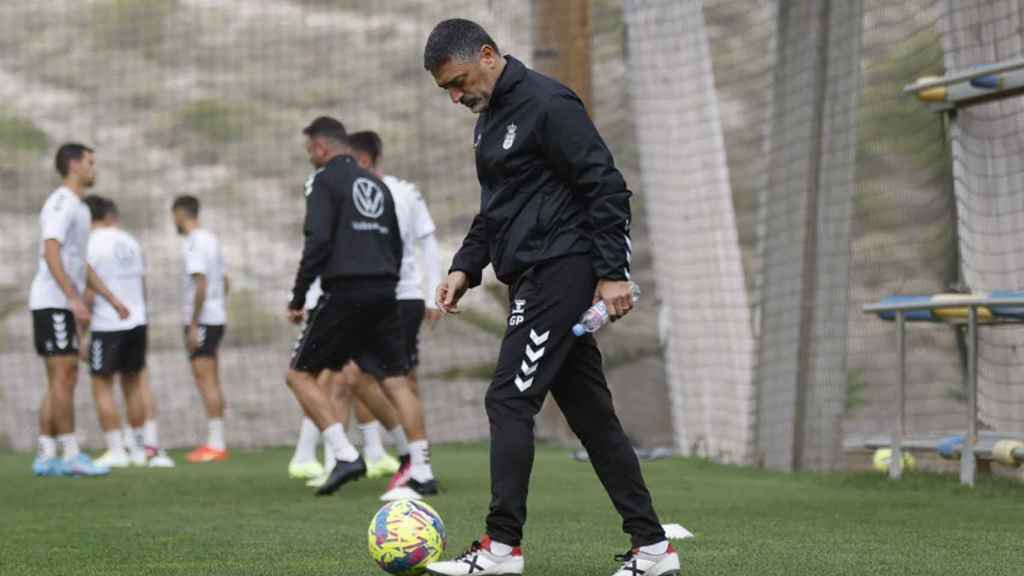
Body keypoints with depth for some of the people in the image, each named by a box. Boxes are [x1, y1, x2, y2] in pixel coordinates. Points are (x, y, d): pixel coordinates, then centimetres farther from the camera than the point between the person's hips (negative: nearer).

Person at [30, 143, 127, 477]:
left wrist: (112, 299, 23)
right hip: (52, 302, -10)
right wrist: (75, 300, -27)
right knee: (64, 376, -10)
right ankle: (71, 455, -10)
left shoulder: (78, 208, 20)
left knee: (61, 380, 8)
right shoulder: (61, 203, -10)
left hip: (64, 305, 10)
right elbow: (51, 253, -22)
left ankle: (46, 457, 7)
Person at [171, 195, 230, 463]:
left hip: (202, 320, -9)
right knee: (212, 382, 11)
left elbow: (201, 285, -20)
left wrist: (193, 326, -19)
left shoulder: (194, 243, -14)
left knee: (206, 380, -9)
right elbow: (225, 282, 21)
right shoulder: (211, 239, 16)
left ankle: (215, 444, -10)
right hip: (217, 318, 9)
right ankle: (217, 442, 13)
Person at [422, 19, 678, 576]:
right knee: (589, 411, 8)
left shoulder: (547, 105, -12)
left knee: (509, 400, -11)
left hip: (561, 270, -10)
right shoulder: (490, 118, 17)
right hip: (535, 278, 10)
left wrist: (612, 273, -19)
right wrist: (465, 267, 13)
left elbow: (606, 188, -16)